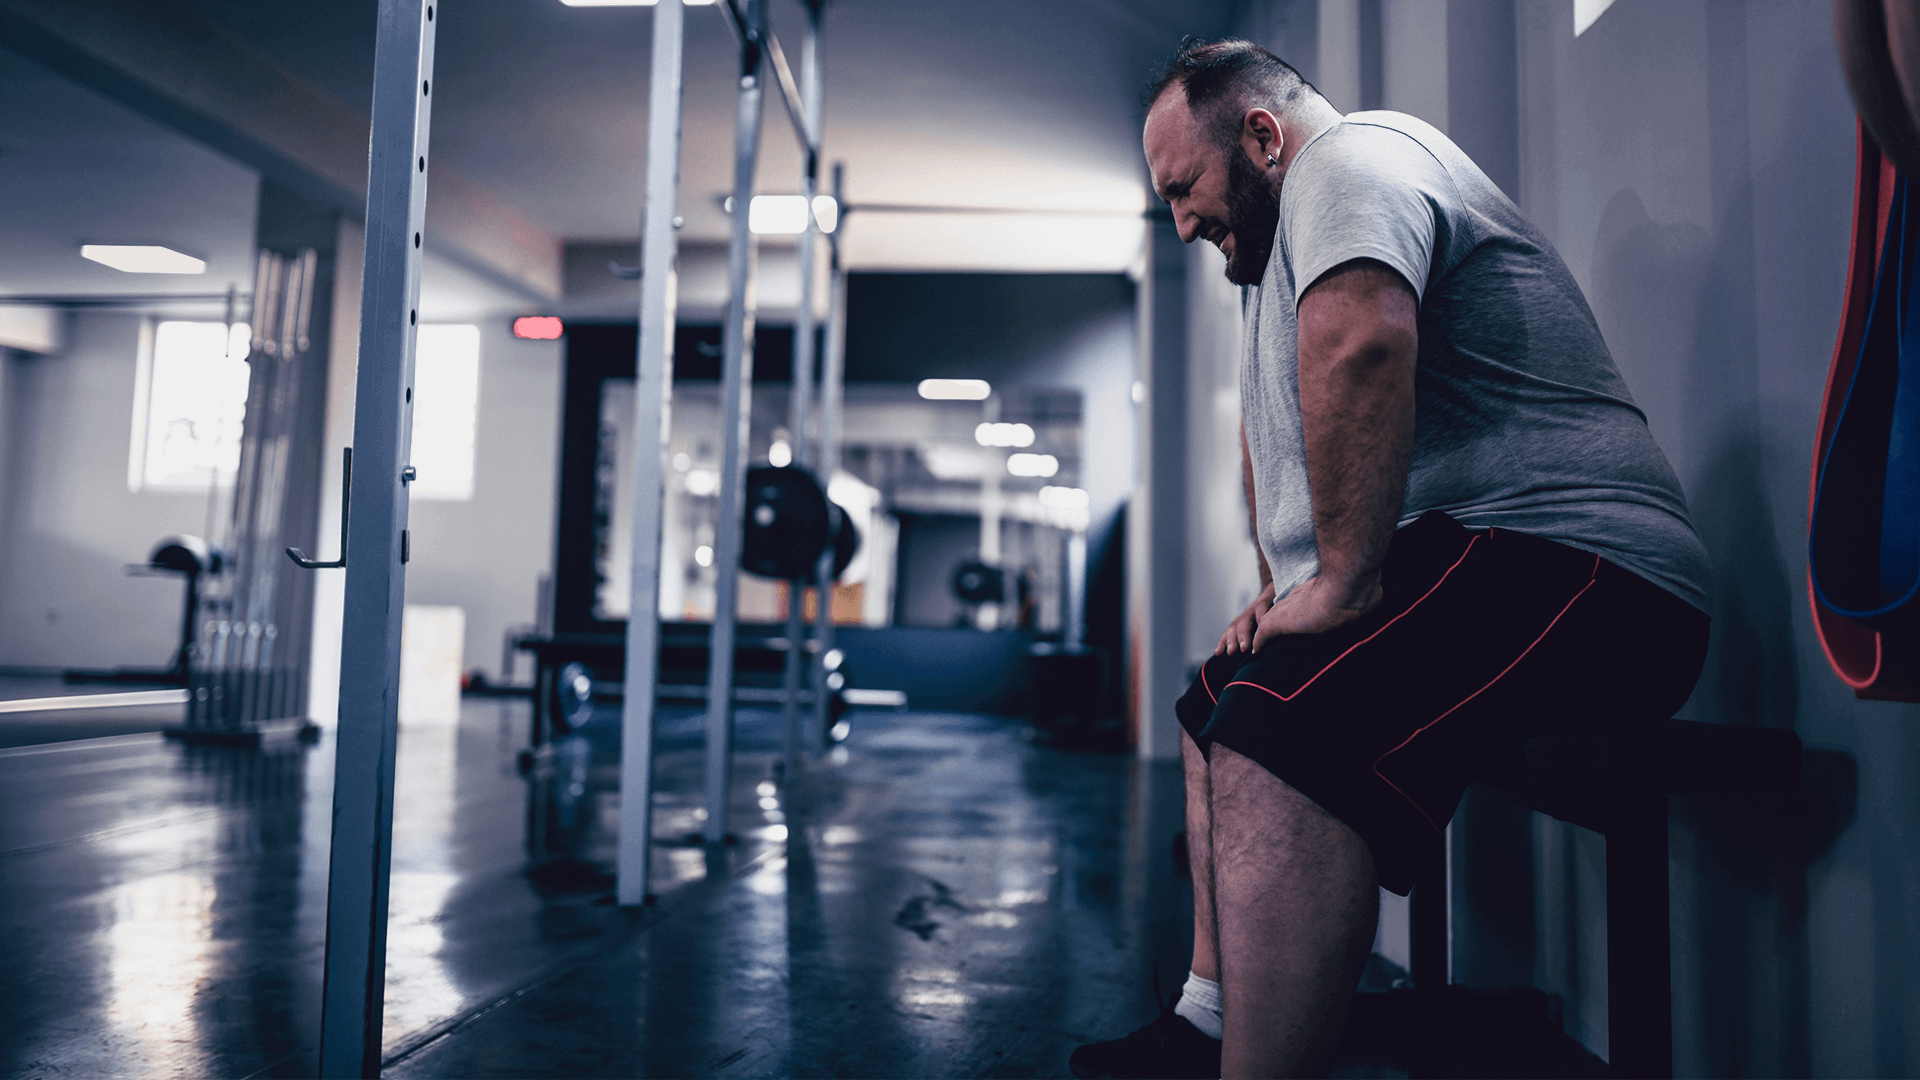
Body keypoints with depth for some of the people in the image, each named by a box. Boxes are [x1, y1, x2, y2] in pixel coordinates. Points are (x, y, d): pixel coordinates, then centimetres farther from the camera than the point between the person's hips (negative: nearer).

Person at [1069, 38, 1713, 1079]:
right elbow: (1273, 424, 33)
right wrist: (1280, 591, 22)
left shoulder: (1347, 156, -8)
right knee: (1215, 702, 19)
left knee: (1277, 728, -32)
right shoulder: (1282, 238, 25)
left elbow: (1359, 342, -29)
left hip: (1576, 567, -11)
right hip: (1475, 568, 11)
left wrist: (1342, 578, -25)